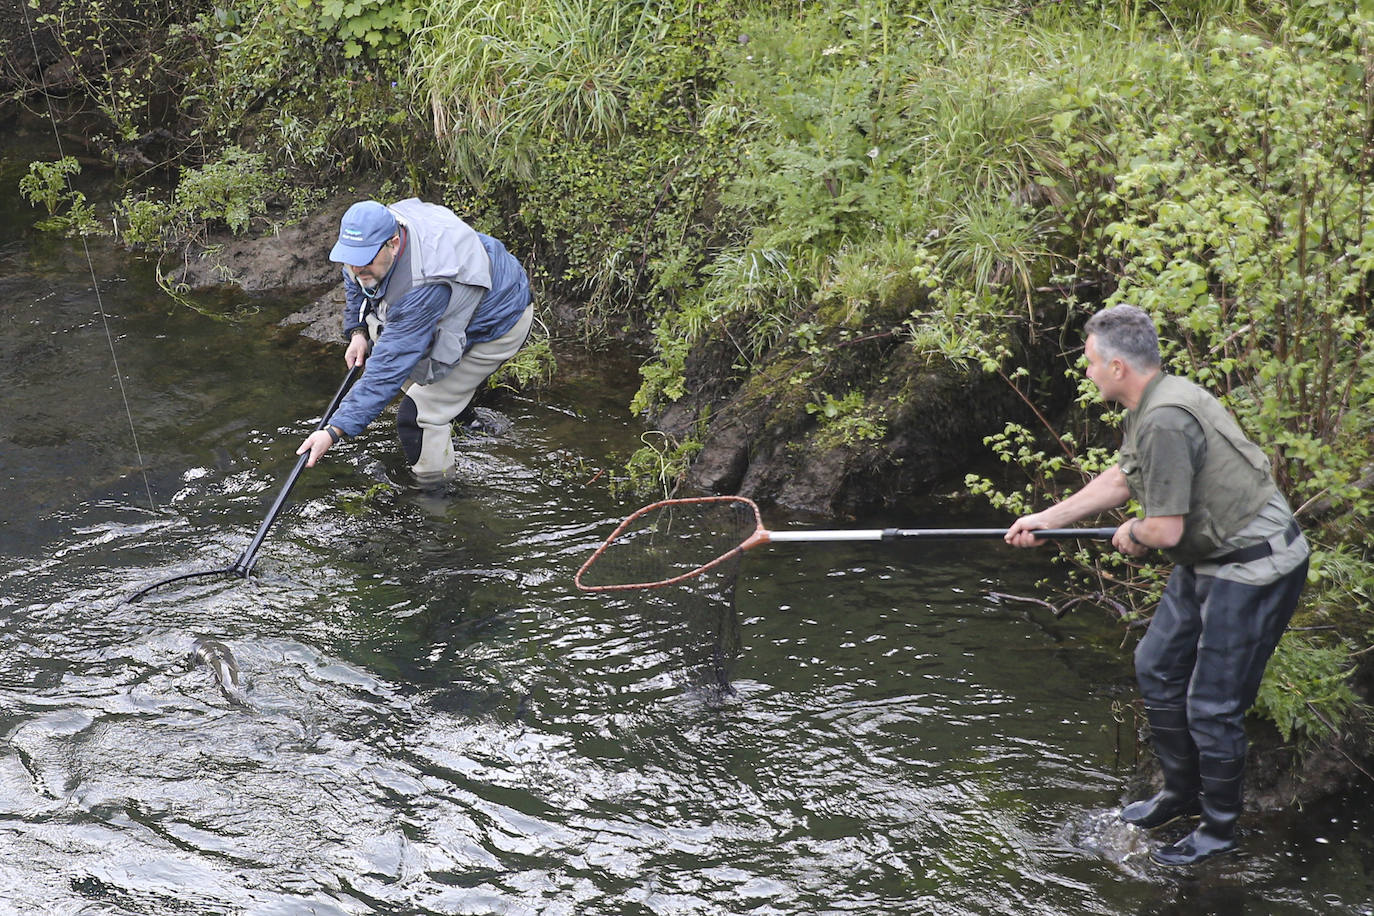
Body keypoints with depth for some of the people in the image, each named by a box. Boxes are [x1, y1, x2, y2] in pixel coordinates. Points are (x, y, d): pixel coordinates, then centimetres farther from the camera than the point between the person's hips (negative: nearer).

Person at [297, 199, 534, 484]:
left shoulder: (423, 287, -43)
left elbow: (389, 367, -42)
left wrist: (334, 431, -42)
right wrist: (357, 332, -2)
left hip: (498, 328, -9)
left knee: (418, 413, -12)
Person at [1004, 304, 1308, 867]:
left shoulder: (1164, 422, -27)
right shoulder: (1152, 405, 6)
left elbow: (1165, 529, -27)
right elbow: (1121, 479, 21)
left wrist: (1133, 534, -4)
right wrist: (1046, 519, 22)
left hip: (1254, 569, -11)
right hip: (1208, 560, 11)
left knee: (1212, 704, -2)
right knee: (1157, 667, 19)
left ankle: (1220, 828, 16)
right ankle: (1181, 793, 36)